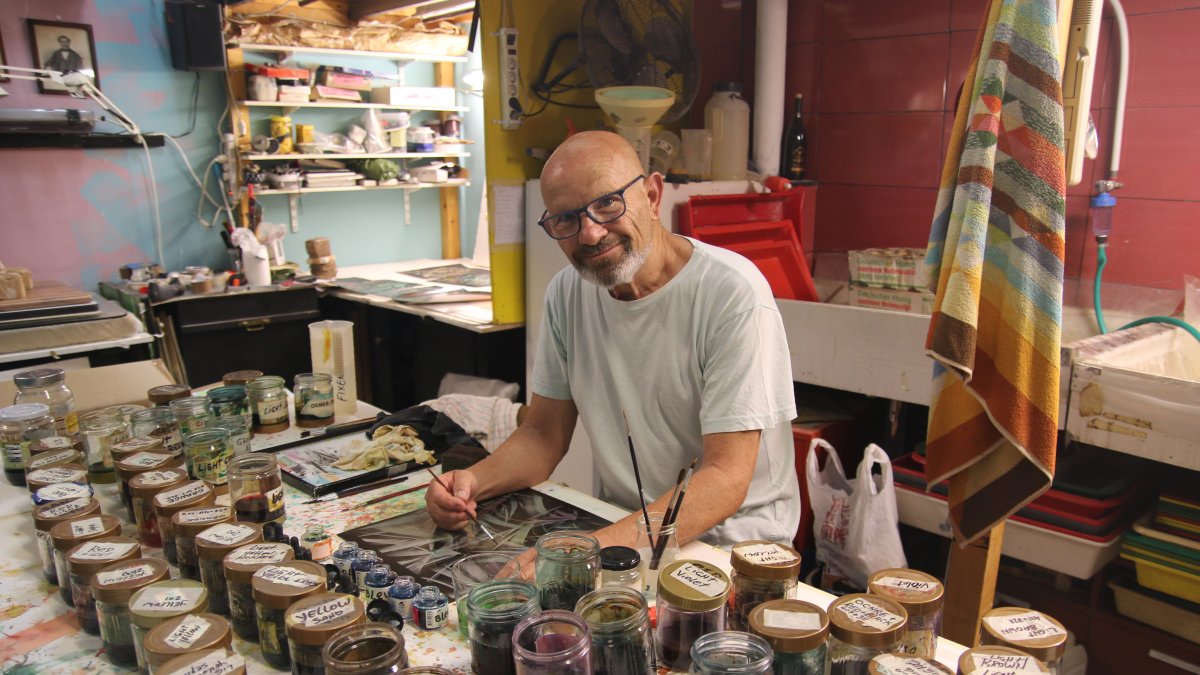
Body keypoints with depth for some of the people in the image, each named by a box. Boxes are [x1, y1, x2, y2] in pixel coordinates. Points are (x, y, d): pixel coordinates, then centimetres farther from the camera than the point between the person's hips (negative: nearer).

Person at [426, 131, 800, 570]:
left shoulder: (733, 293, -20)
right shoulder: (568, 292, 1)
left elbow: (726, 478, -24)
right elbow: (544, 435, 7)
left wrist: (598, 547, -36)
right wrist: (474, 482, -13)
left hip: (731, 546, -6)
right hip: (616, 527, 6)